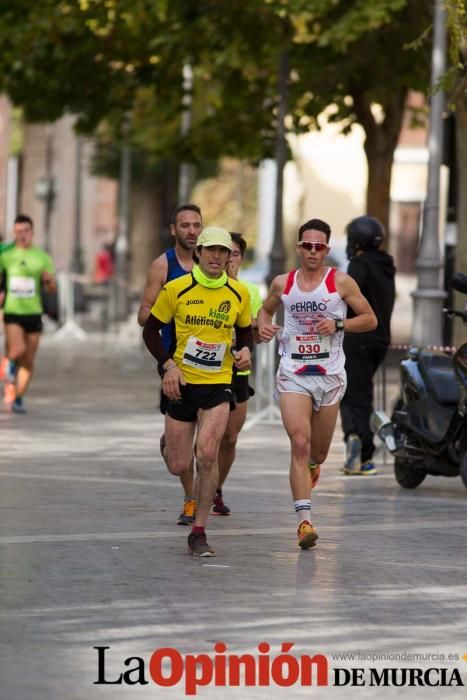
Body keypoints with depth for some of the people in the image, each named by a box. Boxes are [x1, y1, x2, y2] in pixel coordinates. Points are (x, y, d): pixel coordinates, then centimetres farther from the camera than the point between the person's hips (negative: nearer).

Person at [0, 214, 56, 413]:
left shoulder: (42, 257, 3)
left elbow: (52, 289, 5)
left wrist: (49, 279, -17)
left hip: (33, 313, 2)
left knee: (28, 362, 4)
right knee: (18, 349, -24)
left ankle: (18, 399, 18)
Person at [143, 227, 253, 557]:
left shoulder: (239, 293, 1)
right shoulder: (176, 289, -5)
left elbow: (245, 330, 17)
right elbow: (151, 330, 3)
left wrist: (245, 350, -5)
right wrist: (168, 364, -10)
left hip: (218, 384, 0)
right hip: (182, 383, 0)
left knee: (207, 453, -20)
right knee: (178, 466, 3)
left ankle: (199, 532, -10)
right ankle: (168, 442, 44)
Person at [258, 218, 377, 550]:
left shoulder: (341, 282, -3)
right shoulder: (283, 284, 3)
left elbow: (370, 320, 1)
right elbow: (266, 309, 22)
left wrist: (338, 325, -15)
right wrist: (264, 325, -1)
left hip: (329, 376, 0)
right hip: (293, 375, 0)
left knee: (318, 452, 12)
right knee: (299, 443, -18)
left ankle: (312, 464, 53)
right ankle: (305, 520, -20)